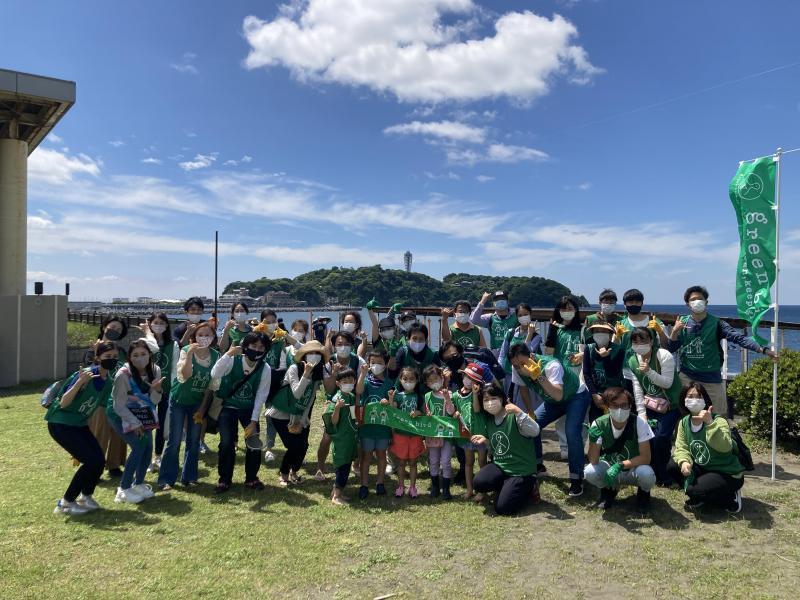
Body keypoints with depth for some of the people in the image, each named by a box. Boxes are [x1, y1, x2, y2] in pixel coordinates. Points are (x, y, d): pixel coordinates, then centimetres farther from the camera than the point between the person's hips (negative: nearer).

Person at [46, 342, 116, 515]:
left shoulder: (109, 382, -1)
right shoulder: (85, 374, -24)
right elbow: (64, 403, -27)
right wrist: (79, 383, -40)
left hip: (80, 424, 7)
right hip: (60, 424, -7)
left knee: (100, 460, -4)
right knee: (92, 461, -15)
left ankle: (85, 496, 22)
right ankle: (66, 503, 2)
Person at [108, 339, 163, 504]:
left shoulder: (155, 370, -14)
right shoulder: (123, 374, -28)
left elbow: (154, 402, -7)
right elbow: (118, 405, -20)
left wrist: (156, 390, -27)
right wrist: (135, 423, -18)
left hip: (141, 413, 5)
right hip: (119, 413, -5)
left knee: (148, 446, -5)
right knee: (139, 445, -19)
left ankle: (138, 484, 16)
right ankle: (124, 489, -5)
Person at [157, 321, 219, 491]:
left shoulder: (216, 356, -7)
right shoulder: (186, 350, -16)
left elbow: (212, 385, -1)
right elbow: (184, 376, -30)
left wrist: (202, 407, -1)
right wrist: (190, 354, -39)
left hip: (198, 403, 3)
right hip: (179, 400, -3)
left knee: (194, 441, 8)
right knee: (174, 441, -3)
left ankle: (189, 477, 19)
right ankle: (166, 479, 6)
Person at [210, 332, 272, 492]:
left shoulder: (265, 369, -14)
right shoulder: (233, 360, -19)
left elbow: (261, 396, -11)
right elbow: (214, 375, -35)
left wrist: (254, 421, -14)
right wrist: (229, 353, -42)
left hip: (249, 409, 2)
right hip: (228, 407, -1)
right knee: (227, 443, -13)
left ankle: (251, 478, 16)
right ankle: (225, 479, 10)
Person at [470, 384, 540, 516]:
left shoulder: (513, 417, -17)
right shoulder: (488, 420, 5)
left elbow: (535, 432, -34)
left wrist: (519, 412, -41)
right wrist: (485, 440, 2)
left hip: (521, 470, -6)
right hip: (499, 466, 6)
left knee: (503, 508, -14)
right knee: (479, 482, -24)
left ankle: (527, 487, 13)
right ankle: (506, 486, 7)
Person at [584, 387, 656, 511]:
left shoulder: (639, 422, -21)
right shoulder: (599, 424, -18)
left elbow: (645, 458, -21)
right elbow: (594, 461, -20)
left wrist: (620, 466, -33)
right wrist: (593, 439, -39)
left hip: (634, 468, -1)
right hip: (609, 468, 1)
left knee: (646, 474, -35)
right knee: (589, 472, -30)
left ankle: (643, 493, 4)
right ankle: (609, 490, 7)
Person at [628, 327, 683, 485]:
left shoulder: (664, 356, -17)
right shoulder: (632, 361, -1)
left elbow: (667, 383, -19)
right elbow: (637, 390, -2)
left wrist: (649, 371, -33)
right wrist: (641, 413, -6)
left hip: (670, 405, -4)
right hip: (650, 405, 4)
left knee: (660, 437, -17)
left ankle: (662, 475, 6)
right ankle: (652, 472, 14)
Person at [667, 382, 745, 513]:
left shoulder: (718, 420, -22)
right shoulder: (684, 422, -3)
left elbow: (725, 447, -39)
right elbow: (681, 447, -7)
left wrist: (710, 423, -48)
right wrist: (684, 462, -28)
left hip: (728, 474, -6)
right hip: (703, 469, 6)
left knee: (694, 491, -25)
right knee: (673, 466, -11)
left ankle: (730, 498, 3)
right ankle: (698, 496, 6)